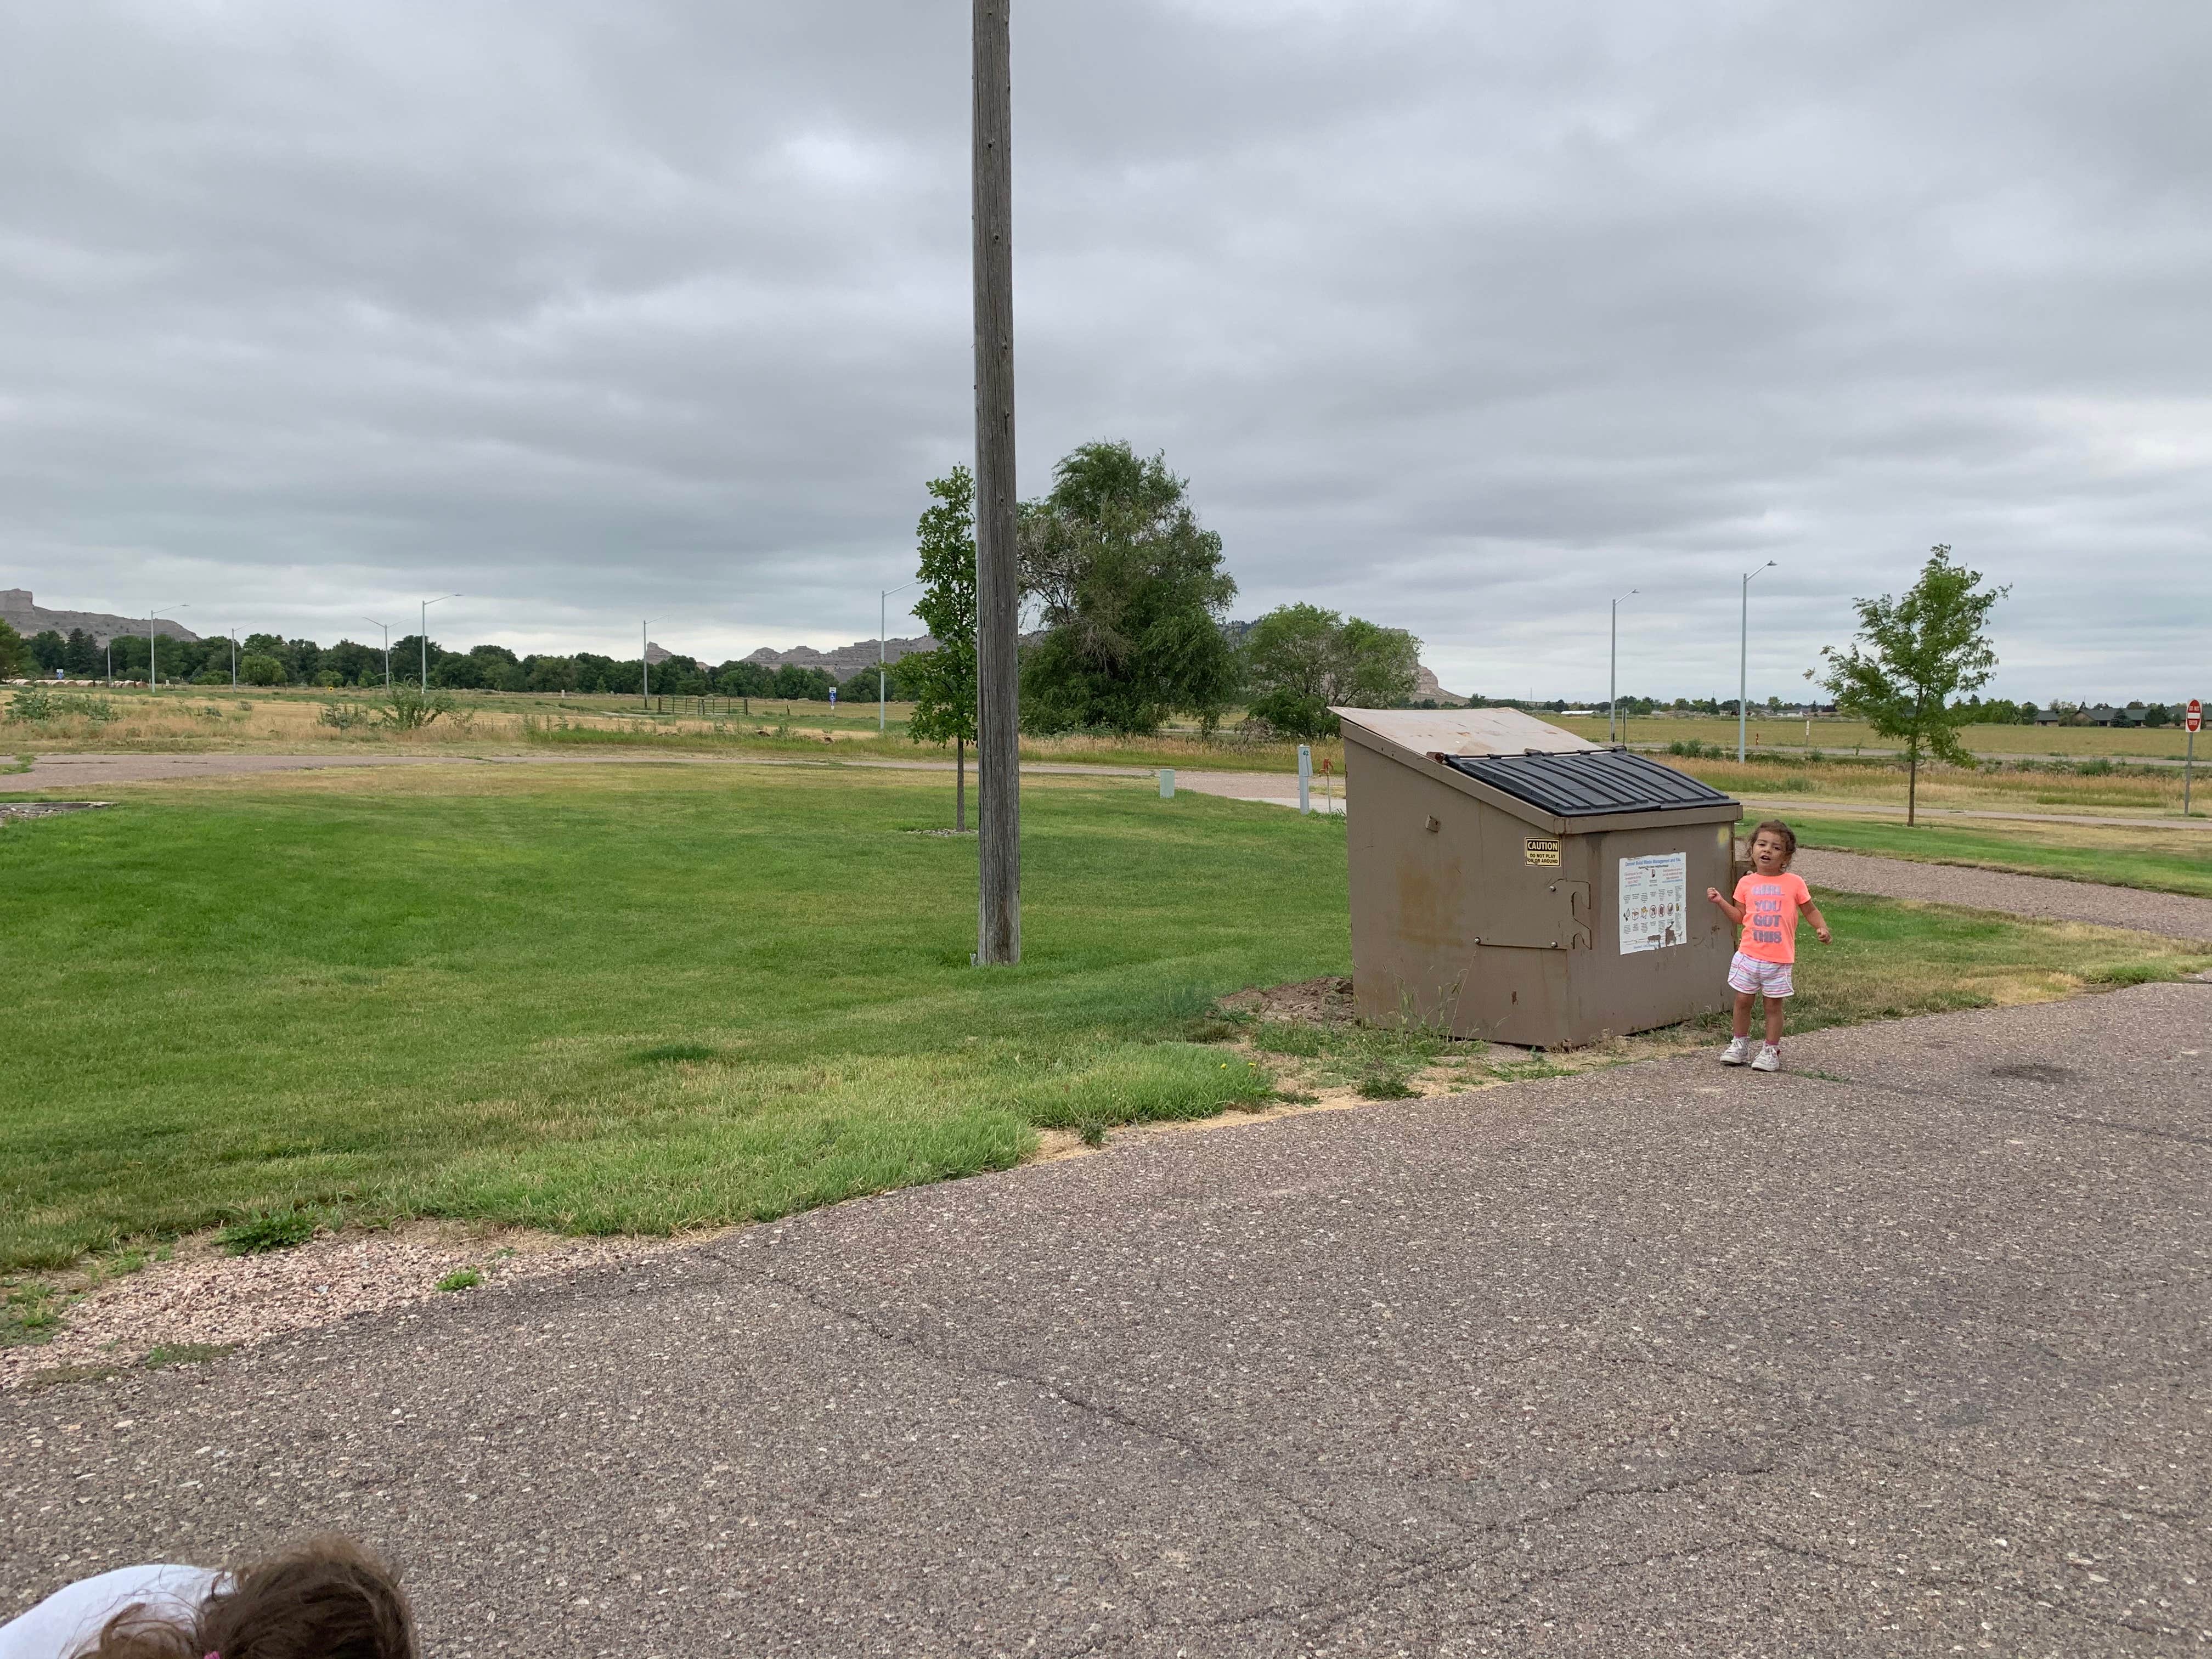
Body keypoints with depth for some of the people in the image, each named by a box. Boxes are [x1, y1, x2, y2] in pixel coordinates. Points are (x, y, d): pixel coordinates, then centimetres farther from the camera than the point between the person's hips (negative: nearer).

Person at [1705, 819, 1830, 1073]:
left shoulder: (1794, 883, -2)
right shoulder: (1747, 884, 4)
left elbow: (1811, 910, 8)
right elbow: (1740, 917, 10)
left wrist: (1822, 928, -8)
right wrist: (1721, 901, -1)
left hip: (1779, 960, -2)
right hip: (1749, 955, 2)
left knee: (1774, 1005, 6)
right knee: (1743, 1001, 9)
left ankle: (1771, 1050, 19)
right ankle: (1740, 1044, 26)